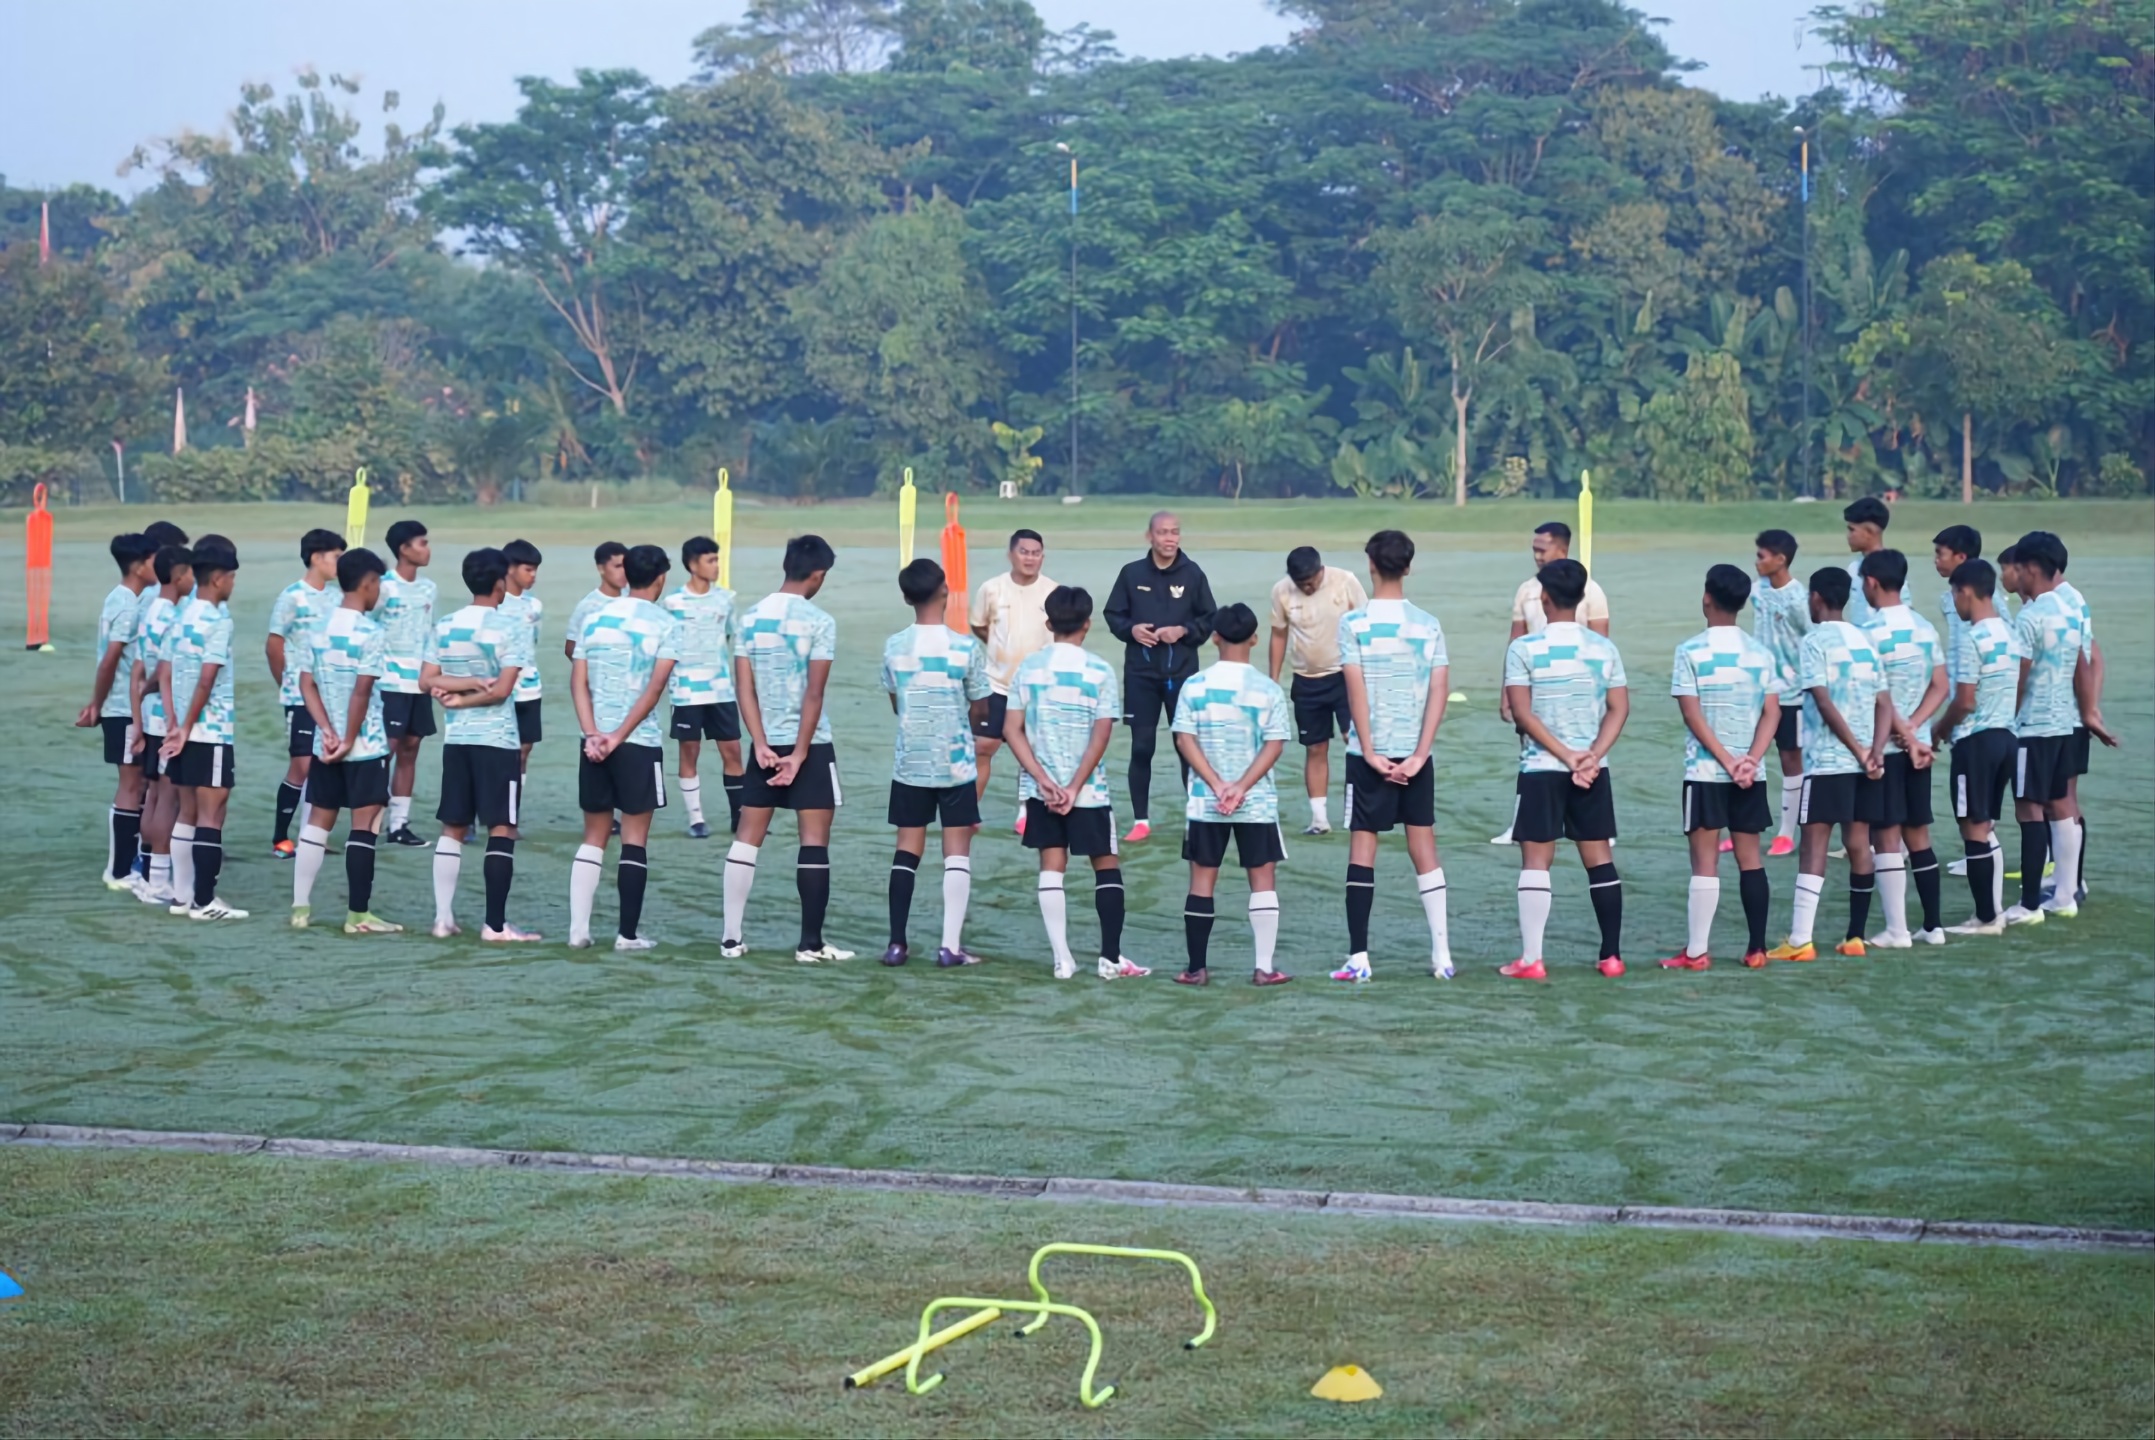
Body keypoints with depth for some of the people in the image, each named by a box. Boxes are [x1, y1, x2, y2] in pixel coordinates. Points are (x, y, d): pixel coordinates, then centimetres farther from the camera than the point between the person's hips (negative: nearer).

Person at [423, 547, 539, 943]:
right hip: (498, 740, -5)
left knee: (452, 829, 11)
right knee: (502, 831, -2)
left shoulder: (444, 626, 5)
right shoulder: (512, 628, -10)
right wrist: (461, 700, -4)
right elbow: (502, 689, -14)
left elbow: (427, 679, 1)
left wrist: (466, 683, -7)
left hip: (456, 738, 5)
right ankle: (496, 925, -4)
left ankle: (444, 918, 10)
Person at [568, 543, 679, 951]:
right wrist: (619, 736, -13)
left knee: (593, 837, 11)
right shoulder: (665, 624, -5)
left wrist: (593, 734, -7)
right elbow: (655, 689, -13)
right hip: (640, 743, -4)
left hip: (594, 742, 4)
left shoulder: (595, 617, 8)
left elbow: (578, 681, 1)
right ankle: (628, 934, 3)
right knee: (635, 839, 3)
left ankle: (578, 930, 7)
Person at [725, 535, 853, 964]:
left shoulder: (750, 618, 4)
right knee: (814, 841, 1)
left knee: (747, 838, 9)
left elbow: (744, 688, 0)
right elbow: (814, 694, -14)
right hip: (810, 743, -5)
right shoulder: (819, 622, -10)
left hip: (766, 743, 5)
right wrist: (800, 754, -11)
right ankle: (811, 943, 0)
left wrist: (761, 745, -4)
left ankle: (731, 937, 9)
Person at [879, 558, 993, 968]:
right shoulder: (966, 646, -11)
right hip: (956, 763, -3)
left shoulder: (894, 646, -3)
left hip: (909, 763, 3)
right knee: (957, 851, 3)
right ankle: (951, 945, -4)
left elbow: (896, 704, 8)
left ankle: (896, 943, 5)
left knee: (907, 850, 9)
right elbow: (980, 709, -3)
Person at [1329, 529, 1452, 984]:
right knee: (1424, 846, 9)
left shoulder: (1353, 622, -6)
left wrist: (1370, 752, -9)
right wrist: (1419, 754, -6)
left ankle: (1358, 958, 0)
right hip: (1415, 752, 2)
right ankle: (1442, 954, 8)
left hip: (1369, 753, -2)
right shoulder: (1427, 625, 2)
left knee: (1362, 848, 2)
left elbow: (1356, 688, -12)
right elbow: (1440, 690, -4)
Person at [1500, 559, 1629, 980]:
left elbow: (1522, 713, -13)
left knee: (1536, 859, 0)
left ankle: (1531, 960, -3)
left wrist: (1567, 756, -13)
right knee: (1599, 857, 9)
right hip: (1593, 769, 3)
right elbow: (1619, 709, -2)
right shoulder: (1603, 648, 4)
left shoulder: (1524, 649, -7)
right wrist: (1591, 756, -10)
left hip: (1541, 768, -3)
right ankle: (1612, 955, 11)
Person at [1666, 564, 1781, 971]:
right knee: (1750, 857, 9)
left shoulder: (1691, 651, -7)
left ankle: (1697, 952, -2)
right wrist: (1749, 760, -9)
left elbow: (1692, 713, -12)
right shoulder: (1760, 653, 5)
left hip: (1705, 771, -4)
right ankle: (1757, 948, 10)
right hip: (1751, 774, 4)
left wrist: (1728, 762, -12)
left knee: (1705, 860, -2)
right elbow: (1772, 713, -1)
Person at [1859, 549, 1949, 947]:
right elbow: (1940, 688, 5)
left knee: (1886, 837, -2)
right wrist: (1913, 727, -5)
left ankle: (1897, 931, -2)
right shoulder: (1925, 628, 8)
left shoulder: (1871, 632, -14)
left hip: (1885, 746, -7)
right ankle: (1933, 925, 15)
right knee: (1918, 834, 13)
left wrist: (1905, 736, -10)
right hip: (1917, 744, 7)